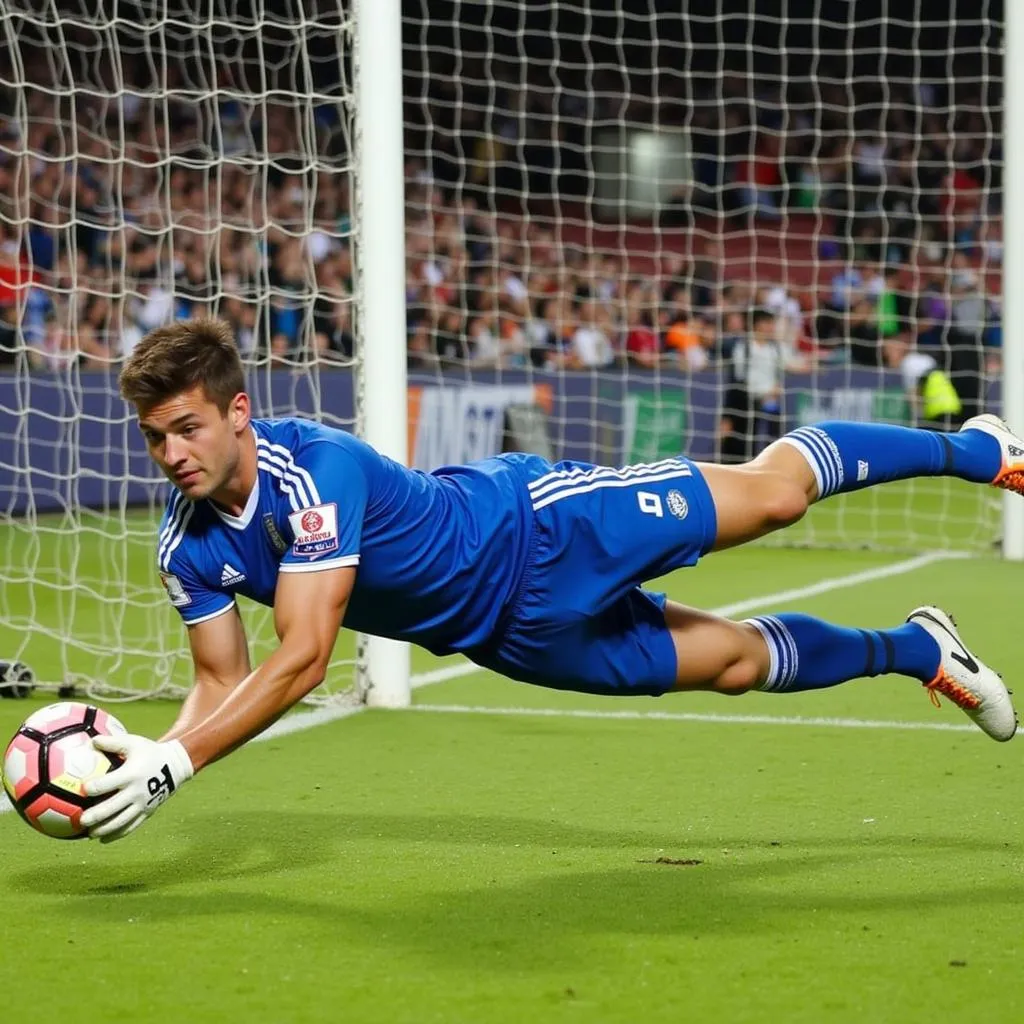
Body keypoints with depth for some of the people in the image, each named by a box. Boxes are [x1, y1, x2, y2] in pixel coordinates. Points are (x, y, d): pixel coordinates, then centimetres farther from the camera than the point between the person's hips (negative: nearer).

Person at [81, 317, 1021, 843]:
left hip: (537, 532, -5)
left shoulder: (313, 468, -34)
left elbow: (301, 662, -39)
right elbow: (224, 683, -4)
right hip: (519, 637, 5)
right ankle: (914, 651, 40)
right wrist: (152, 753, -24)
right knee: (734, 662, 15)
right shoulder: (189, 547, -12)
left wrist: (178, 762, -43)